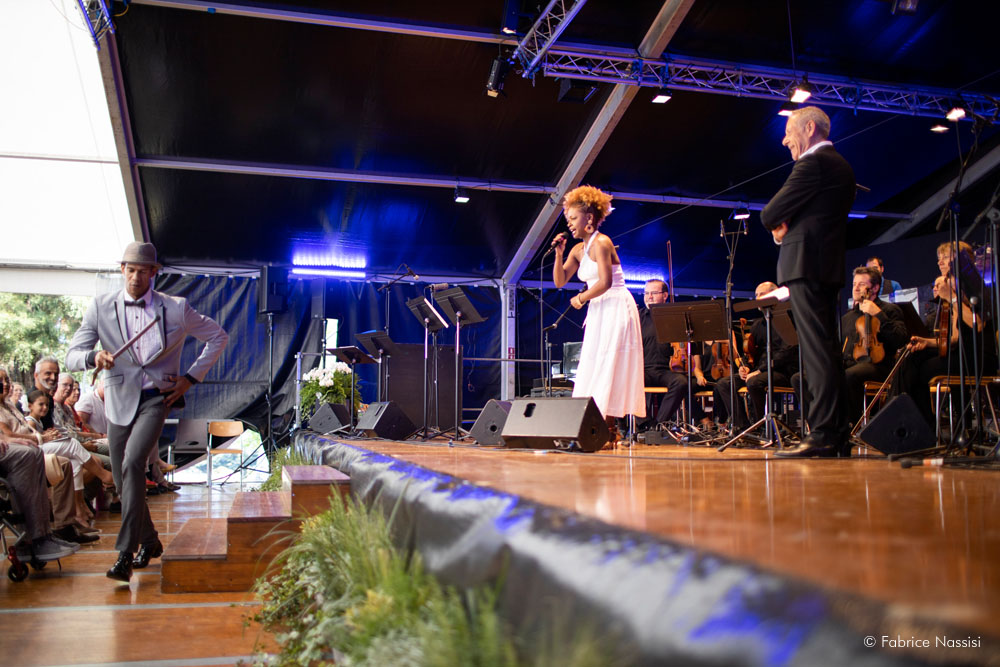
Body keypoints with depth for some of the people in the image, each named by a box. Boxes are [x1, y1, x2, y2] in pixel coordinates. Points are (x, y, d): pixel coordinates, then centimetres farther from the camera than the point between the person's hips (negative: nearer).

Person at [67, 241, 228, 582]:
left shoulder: (176, 308, -2)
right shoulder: (101, 307, 1)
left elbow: (218, 337, 9)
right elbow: (72, 357, -2)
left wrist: (191, 377, 1)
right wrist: (95, 357, -26)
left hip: (156, 399, -3)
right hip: (119, 402, 3)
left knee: (133, 463, -25)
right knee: (123, 479, 9)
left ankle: (125, 553, -20)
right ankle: (149, 541, 32)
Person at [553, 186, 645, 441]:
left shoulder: (601, 243, -12)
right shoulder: (578, 250, 13)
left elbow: (605, 282, -22)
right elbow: (560, 281, 12)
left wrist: (581, 298, -8)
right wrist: (559, 253, 1)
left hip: (617, 309, -9)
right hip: (599, 313, 9)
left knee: (608, 368, -9)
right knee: (593, 370, 5)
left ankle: (610, 428, -5)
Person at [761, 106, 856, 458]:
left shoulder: (813, 163, -10)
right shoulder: (840, 166, 21)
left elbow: (770, 214, -13)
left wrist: (777, 223, 9)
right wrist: (786, 224, 4)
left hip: (806, 264, -10)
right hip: (828, 265, 10)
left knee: (817, 351, -12)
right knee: (826, 349, 11)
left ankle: (823, 435, -12)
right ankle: (837, 434, 15)